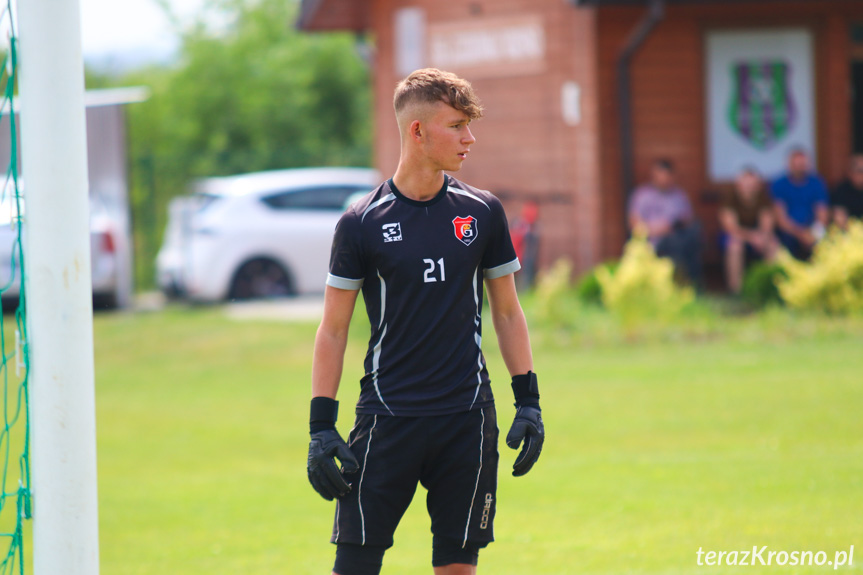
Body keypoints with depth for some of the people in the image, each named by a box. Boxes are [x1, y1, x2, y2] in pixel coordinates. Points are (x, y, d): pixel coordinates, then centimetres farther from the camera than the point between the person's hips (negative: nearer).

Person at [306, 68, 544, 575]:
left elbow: (508, 312, 13)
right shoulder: (362, 223, -2)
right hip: (387, 416, -2)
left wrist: (528, 401, 6)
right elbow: (333, 330, 3)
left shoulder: (483, 213, 5)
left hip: (467, 418, 2)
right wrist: (321, 427, -4)